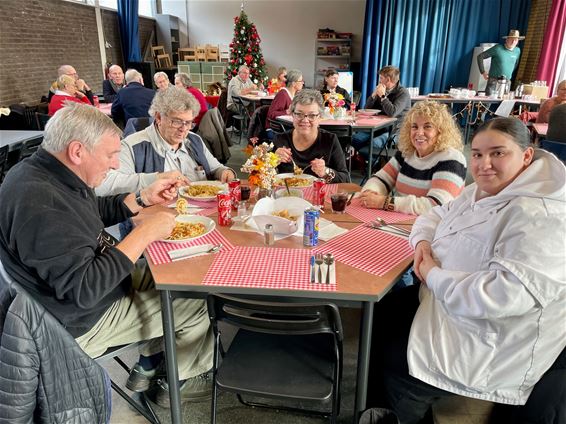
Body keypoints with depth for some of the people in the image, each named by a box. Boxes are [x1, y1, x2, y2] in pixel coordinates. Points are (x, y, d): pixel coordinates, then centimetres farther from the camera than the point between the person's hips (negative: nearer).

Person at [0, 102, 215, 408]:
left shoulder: (46, 172, -2)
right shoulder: (40, 205, -33)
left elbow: (96, 212, 14)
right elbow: (84, 289, -34)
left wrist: (144, 198, 2)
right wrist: (145, 233, -28)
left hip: (98, 280, 10)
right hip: (83, 321, -9)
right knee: (201, 301, -3)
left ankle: (147, 366, 26)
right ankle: (177, 383, 24)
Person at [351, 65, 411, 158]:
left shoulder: (403, 93, -9)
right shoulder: (382, 90, 12)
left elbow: (392, 113, -26)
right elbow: (366, 109, 13)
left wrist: (382, 96, -16)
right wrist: (374, 94, -3)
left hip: (393, 131, -7)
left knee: (373, 145, -33)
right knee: (354, 139, -14)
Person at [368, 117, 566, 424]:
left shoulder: (540, 216, -27)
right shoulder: (483, 191, 5)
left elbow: (505, 295, -35)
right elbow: (438, 214, 17)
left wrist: (434, 276, -22)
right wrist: (422, 241, -6)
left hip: (491, 342, -9)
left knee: (392, 363, -10)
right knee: (379, 315, 10)